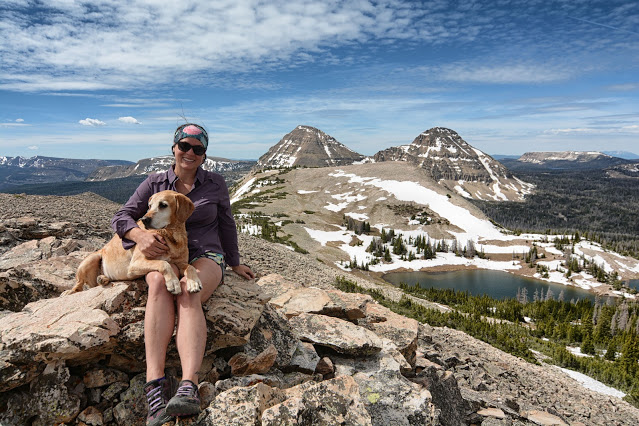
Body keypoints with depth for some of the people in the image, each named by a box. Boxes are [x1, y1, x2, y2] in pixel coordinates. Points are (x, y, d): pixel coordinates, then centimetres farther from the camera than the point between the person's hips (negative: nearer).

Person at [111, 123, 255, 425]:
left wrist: (235, 263, 23)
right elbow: (121, 217, 1)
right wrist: (140, 235, -22)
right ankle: (155, 383, -47)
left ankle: (189, 388, -54)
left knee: (187, 292, -37)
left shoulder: (215, 184, 9)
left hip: (205, 256, -1)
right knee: (159, 283, -37)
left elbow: (226, 225, 18)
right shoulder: (154, 183, 9)